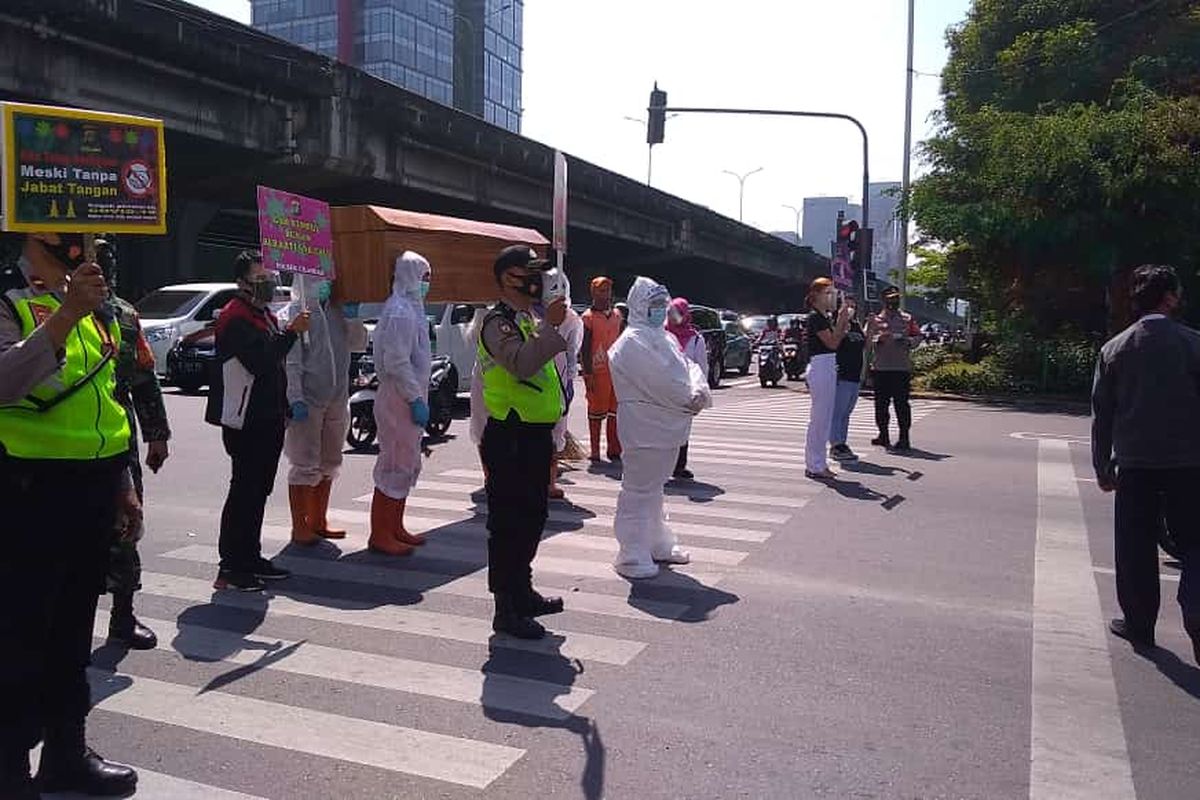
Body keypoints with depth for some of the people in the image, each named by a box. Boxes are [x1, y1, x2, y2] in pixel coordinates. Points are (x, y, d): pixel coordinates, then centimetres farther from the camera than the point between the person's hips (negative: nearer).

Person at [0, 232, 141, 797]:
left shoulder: (95, 306, 14)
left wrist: (122, 483, 18)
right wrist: (66, 315, -32)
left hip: (94, 488, 7)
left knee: (73, 628, 17)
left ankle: (67, 753, 30)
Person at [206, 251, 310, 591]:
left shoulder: (265, 316, 19)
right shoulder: (235, 319, -13)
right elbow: (259, 361, -26)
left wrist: (282, 409, 20)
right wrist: (291, 332, -22)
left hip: (268, 420, 10)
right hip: (245, 422, -10)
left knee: (258, 491, 15)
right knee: (244, 491, -7)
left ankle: (250, 557, 24)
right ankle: (231, 567, -1)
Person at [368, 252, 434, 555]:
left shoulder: (410, 307, 15)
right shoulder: (400, 312, -17)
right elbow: (397, 362, -22)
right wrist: (416, 399, -20)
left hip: (408, 397, 10)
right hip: (399, 399, -10)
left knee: (407, 466, 16)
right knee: (396, 466, -4)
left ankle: (395, 528, 26)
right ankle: (380, 535, 4)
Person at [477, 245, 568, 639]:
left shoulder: (529, 319, 17)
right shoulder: (498, 323, -14)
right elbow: (521, 364, -32)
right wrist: (549, 325, -27)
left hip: (535, 435, 10)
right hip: (512, 439, -10)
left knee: (532, 517, 19)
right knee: (508, 524, -3)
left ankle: (522, 592, 33)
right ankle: (506, 610, 6)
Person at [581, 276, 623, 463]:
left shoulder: (617, 315, 13)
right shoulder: (588, 317, -5)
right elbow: (585, 348, -8)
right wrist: (588, 374, -14)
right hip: (598, 371, -6)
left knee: (616, 412, 8)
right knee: (596, 412, 1)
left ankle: (614, 450, 16)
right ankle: (595, 452, 7)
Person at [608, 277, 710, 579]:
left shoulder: (664, 338, 17)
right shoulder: (632, 342, -14)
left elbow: (688, 367, 10)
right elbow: (661, 381, -21)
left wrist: (699, 391, -10)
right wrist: (690, 399, -13)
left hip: (666, 426, 10)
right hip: (644, 427, -10)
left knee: (654, 487, 20)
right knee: (640, 490, -5)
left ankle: (658, 544, 33)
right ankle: (632, 556, 1)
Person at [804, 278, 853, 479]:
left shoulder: (825, 317, 16)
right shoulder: (814, 317, -12)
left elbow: (835, 340, 14)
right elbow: (832, 342, -17)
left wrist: (843, 322, 5)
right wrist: (842, 319, -14)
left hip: (829, 368, 10)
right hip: (820, 367, -10)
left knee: (825, 419, 12)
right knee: (819, 418, -5)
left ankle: (818, 463, 19)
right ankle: (814, 465, 1)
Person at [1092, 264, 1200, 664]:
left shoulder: (1114, 349, 0)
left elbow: (1102, 413, 3)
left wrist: (1103, 466, 10)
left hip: (1135, 463, 1)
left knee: (1136, 548, 10)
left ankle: (1139, 623, 18)